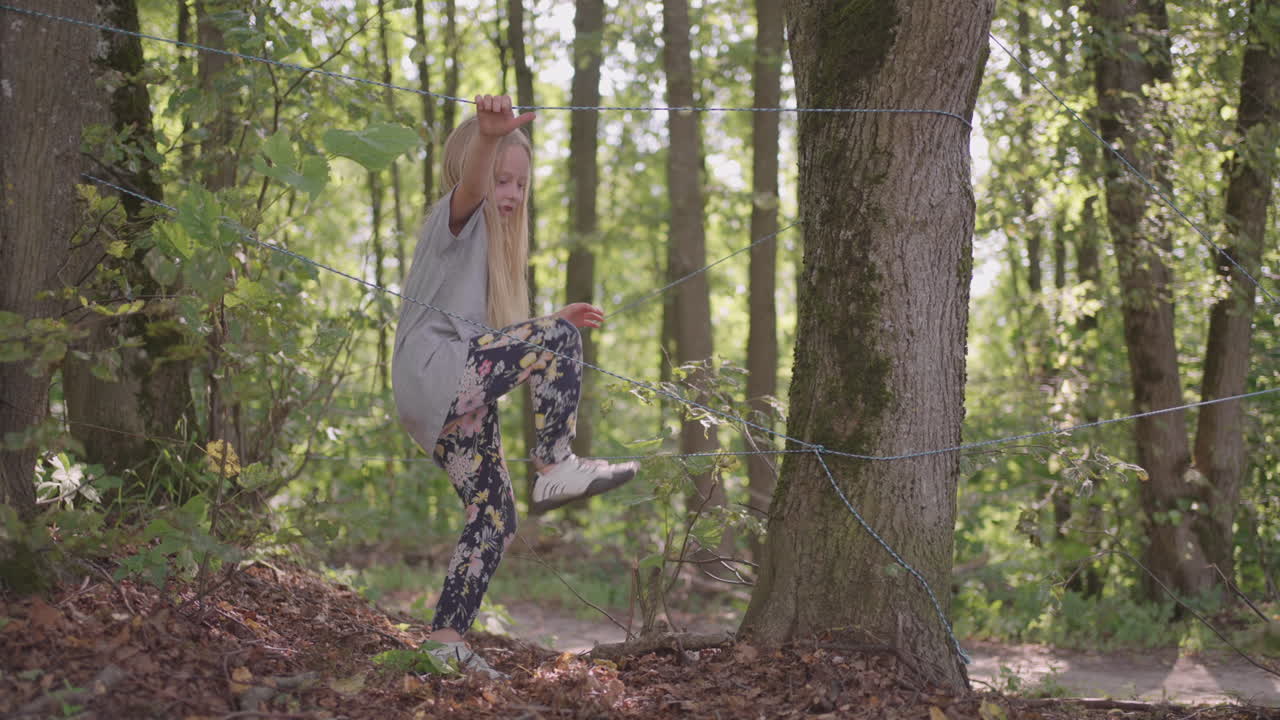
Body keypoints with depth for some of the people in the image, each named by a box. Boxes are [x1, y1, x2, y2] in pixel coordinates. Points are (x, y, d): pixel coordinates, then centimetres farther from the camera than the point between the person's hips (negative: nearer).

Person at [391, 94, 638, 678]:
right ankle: (554, 466, -23)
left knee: (494, 516, 8)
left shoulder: (488, 243, 30)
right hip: (437, 372, -10)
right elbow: (471, 187, -24)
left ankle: (446, 637, 10)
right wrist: (487, 138, -46)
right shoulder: (457, 219, 2)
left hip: (450, 401, 10)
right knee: (557, 340, -24)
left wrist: (557, 322, 26)